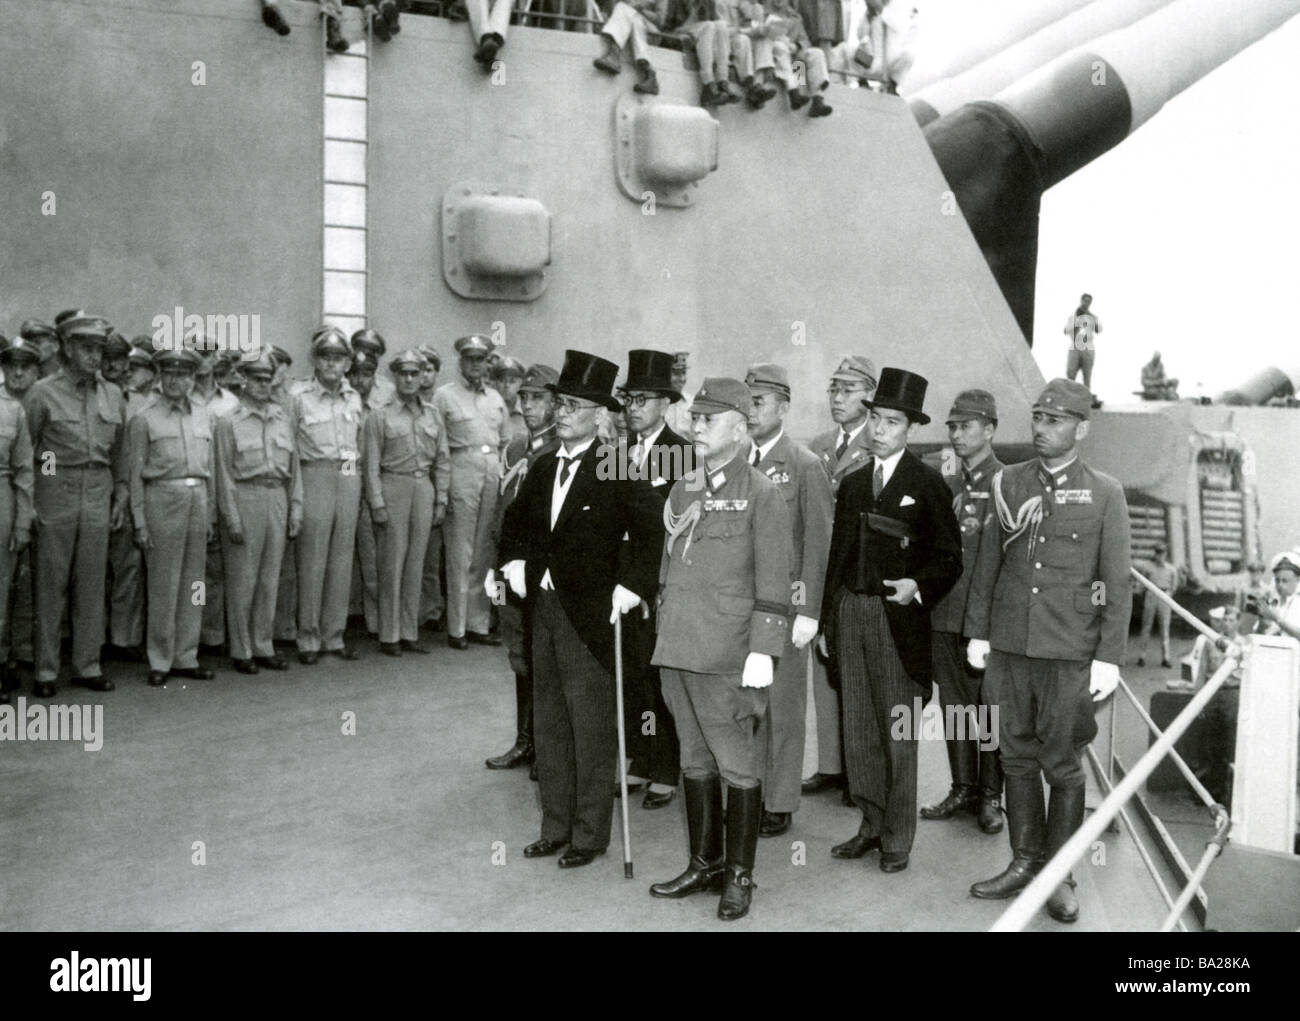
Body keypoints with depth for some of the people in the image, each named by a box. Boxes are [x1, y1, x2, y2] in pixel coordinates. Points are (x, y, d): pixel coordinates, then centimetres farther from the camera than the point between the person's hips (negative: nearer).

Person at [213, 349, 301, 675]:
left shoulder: (283, 418, 12)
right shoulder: (228, 422, -1)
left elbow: (293, 467, 14)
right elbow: (224, 473, -4)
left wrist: (295, 509, 9)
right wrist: (232, 518, -9)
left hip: (277, 498, 4)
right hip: (245, 498, -4)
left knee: (270, 578, 9)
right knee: (242, 579, 1)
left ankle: (264, 647, 18)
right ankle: (241, 651, 10)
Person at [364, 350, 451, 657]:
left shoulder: (432, 415, 11)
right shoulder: (379, 416, 1)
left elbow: (442, 460, 13)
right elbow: (372, 462, -2)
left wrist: (441, 499, 7)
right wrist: (377, 502, -9)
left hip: (424, 487, 4)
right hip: (393, 486, -4)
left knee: (415, 563, 7)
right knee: (392, 563, -2)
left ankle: (409, 633, 14)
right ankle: (389, 636, 6)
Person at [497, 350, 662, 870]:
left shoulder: (616, 471, -12)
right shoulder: (544, 468, 10)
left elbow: (648, 530, -16)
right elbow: (516, 523, 25)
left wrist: (629, 587, -18)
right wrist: (515, 563, 12)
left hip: (590, 613, -7)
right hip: (543, 607, 7)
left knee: (591, 727, 2)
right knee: (549, 721, 14)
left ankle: (589, 833, 15)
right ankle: (555, 826, 26)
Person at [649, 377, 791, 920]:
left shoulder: (762, 494, -6)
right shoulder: (681, 491, 13)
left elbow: (773, 583, -9)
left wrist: (762, 651, -14)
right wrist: (666, 632, 16)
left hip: (728, 656, -6)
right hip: (677, 650, 6)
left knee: (738, 766, 4)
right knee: (695, 760, 15)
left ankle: (739, 876, 17)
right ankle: (703, 864, 28)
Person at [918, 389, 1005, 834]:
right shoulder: (947, 486, 13)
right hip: (945, 614, 6)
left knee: (989, 707, 4)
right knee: (954, 705, 12)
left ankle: (990, 796, 16)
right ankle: (963, 788, 24)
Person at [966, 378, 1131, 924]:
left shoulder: (1104, 493, -2)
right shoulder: (1008, 482, 5)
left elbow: (1117, 582, -3)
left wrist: (1109, 657, -6)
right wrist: (979, 632, 7)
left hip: (1070, 653, -3)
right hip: (1010, 645, 3)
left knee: (1062, 764, 5)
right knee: (1017, 756, 11)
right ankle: (1025, 862, 26)